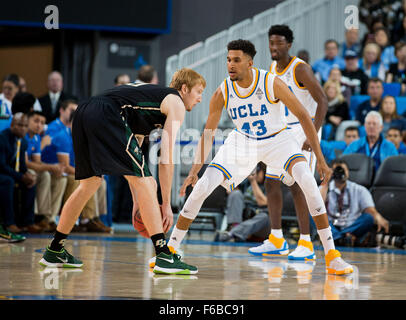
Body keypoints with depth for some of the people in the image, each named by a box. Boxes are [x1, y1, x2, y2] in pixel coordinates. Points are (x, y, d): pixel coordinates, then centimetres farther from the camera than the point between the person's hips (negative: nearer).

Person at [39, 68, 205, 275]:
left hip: (83, 112, 9)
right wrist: (166, 204, 8)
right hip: (106, 116, -9)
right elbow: (166, 158, 3)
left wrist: (138, 203, 31)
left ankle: (54, 251, 32)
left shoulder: (151, 94, 35)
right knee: (145, 183, -4)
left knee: (89, 184, 24)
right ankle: (164, 256, -9)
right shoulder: (175, 103, 11)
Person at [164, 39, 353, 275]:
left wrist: (320, 159, -20)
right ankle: (171, 248, 4)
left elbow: (303, 117, -18)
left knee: (308, 181, -28)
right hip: (242, 141, 3)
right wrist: (194, 171, -17)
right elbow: (208, 134, -7)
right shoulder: (223, 93, -17)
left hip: (277, 139, -2)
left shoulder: (272, 83, -25)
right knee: (201, 187, -12)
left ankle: (331, 254, -19)